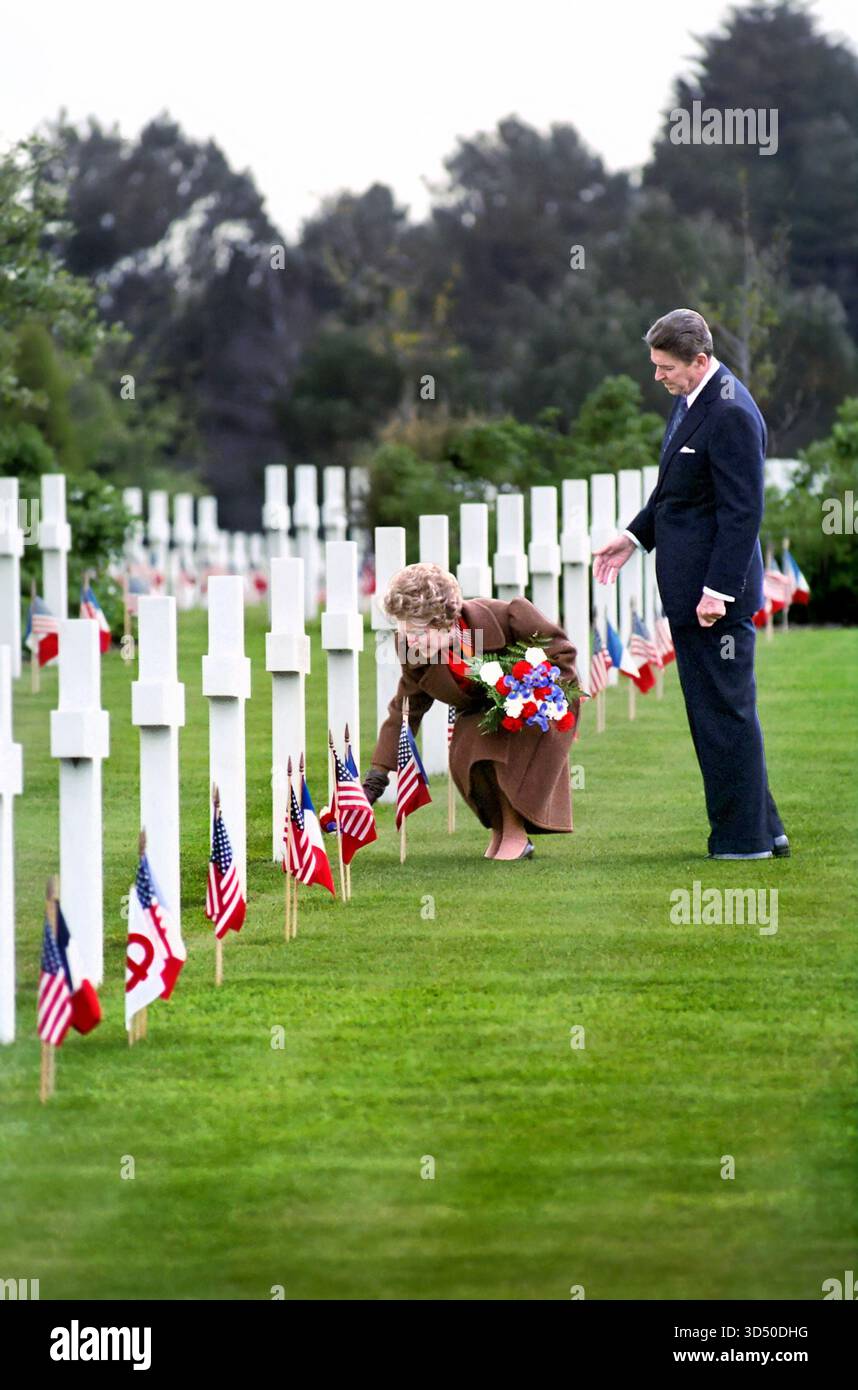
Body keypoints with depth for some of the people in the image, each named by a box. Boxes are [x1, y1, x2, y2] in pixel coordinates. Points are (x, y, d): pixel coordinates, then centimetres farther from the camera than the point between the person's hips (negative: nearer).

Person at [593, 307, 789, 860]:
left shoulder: (731, 416, -20)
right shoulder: (691, 400, 12)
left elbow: (742, 511, -22)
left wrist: (718, 590, -23)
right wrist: (634, 537, 18)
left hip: (716, 593, -10)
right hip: (690, 590, 10)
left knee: (725, 714, -3)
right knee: (712, 714, 14)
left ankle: (744, 839, 4)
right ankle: (762, 830, 21)